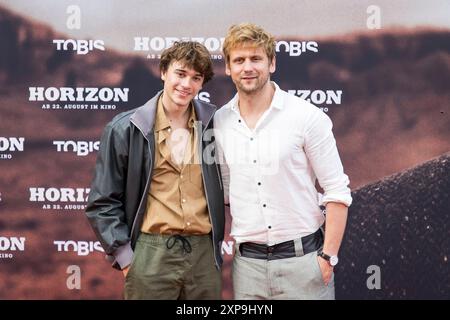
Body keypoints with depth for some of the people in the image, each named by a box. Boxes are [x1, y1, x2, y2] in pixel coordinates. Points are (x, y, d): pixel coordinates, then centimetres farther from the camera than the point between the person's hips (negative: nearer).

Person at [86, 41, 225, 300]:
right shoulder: (126, 129, -2)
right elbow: (103, 202, 1)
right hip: (151, 255, -2)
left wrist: (217, 241, 11)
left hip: (204, 254, 2)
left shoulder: (214, 124, 4)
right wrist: (124, 255, -4)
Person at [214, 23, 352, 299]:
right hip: (248, 262, 3)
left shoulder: (307, 116, -7)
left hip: (302, 258, -3)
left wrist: (328, 256, -10)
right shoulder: (220, 122, 4)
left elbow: (337, 191, -6)